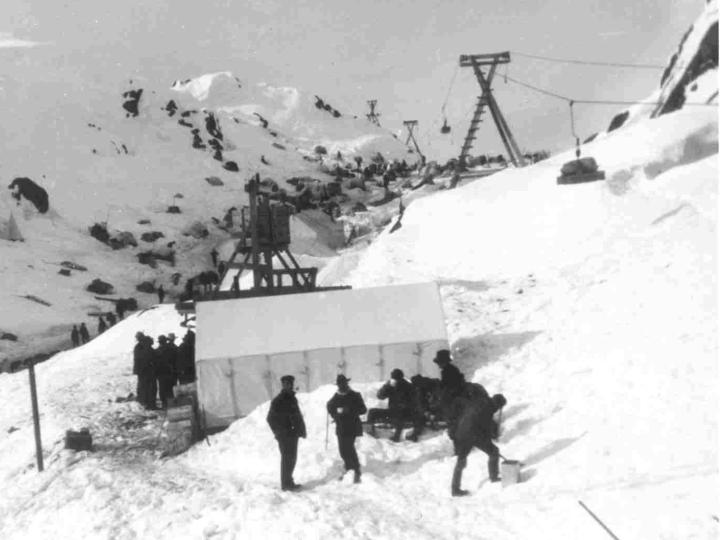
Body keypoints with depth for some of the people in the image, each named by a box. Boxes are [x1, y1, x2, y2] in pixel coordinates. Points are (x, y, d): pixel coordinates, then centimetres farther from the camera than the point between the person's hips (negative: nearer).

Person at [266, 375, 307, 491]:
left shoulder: (292, 399, 12)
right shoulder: (278, 401, -10)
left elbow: (298, 417, 16)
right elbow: (271, 418, -10)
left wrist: (301, 430, 7)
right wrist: (279, 432, -12)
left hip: (292, 435, 7)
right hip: (284, 436, -7)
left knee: (291, 459, 14)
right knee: (287, 459, -5)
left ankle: (288, 482, 25)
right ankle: (286, 484, 2)